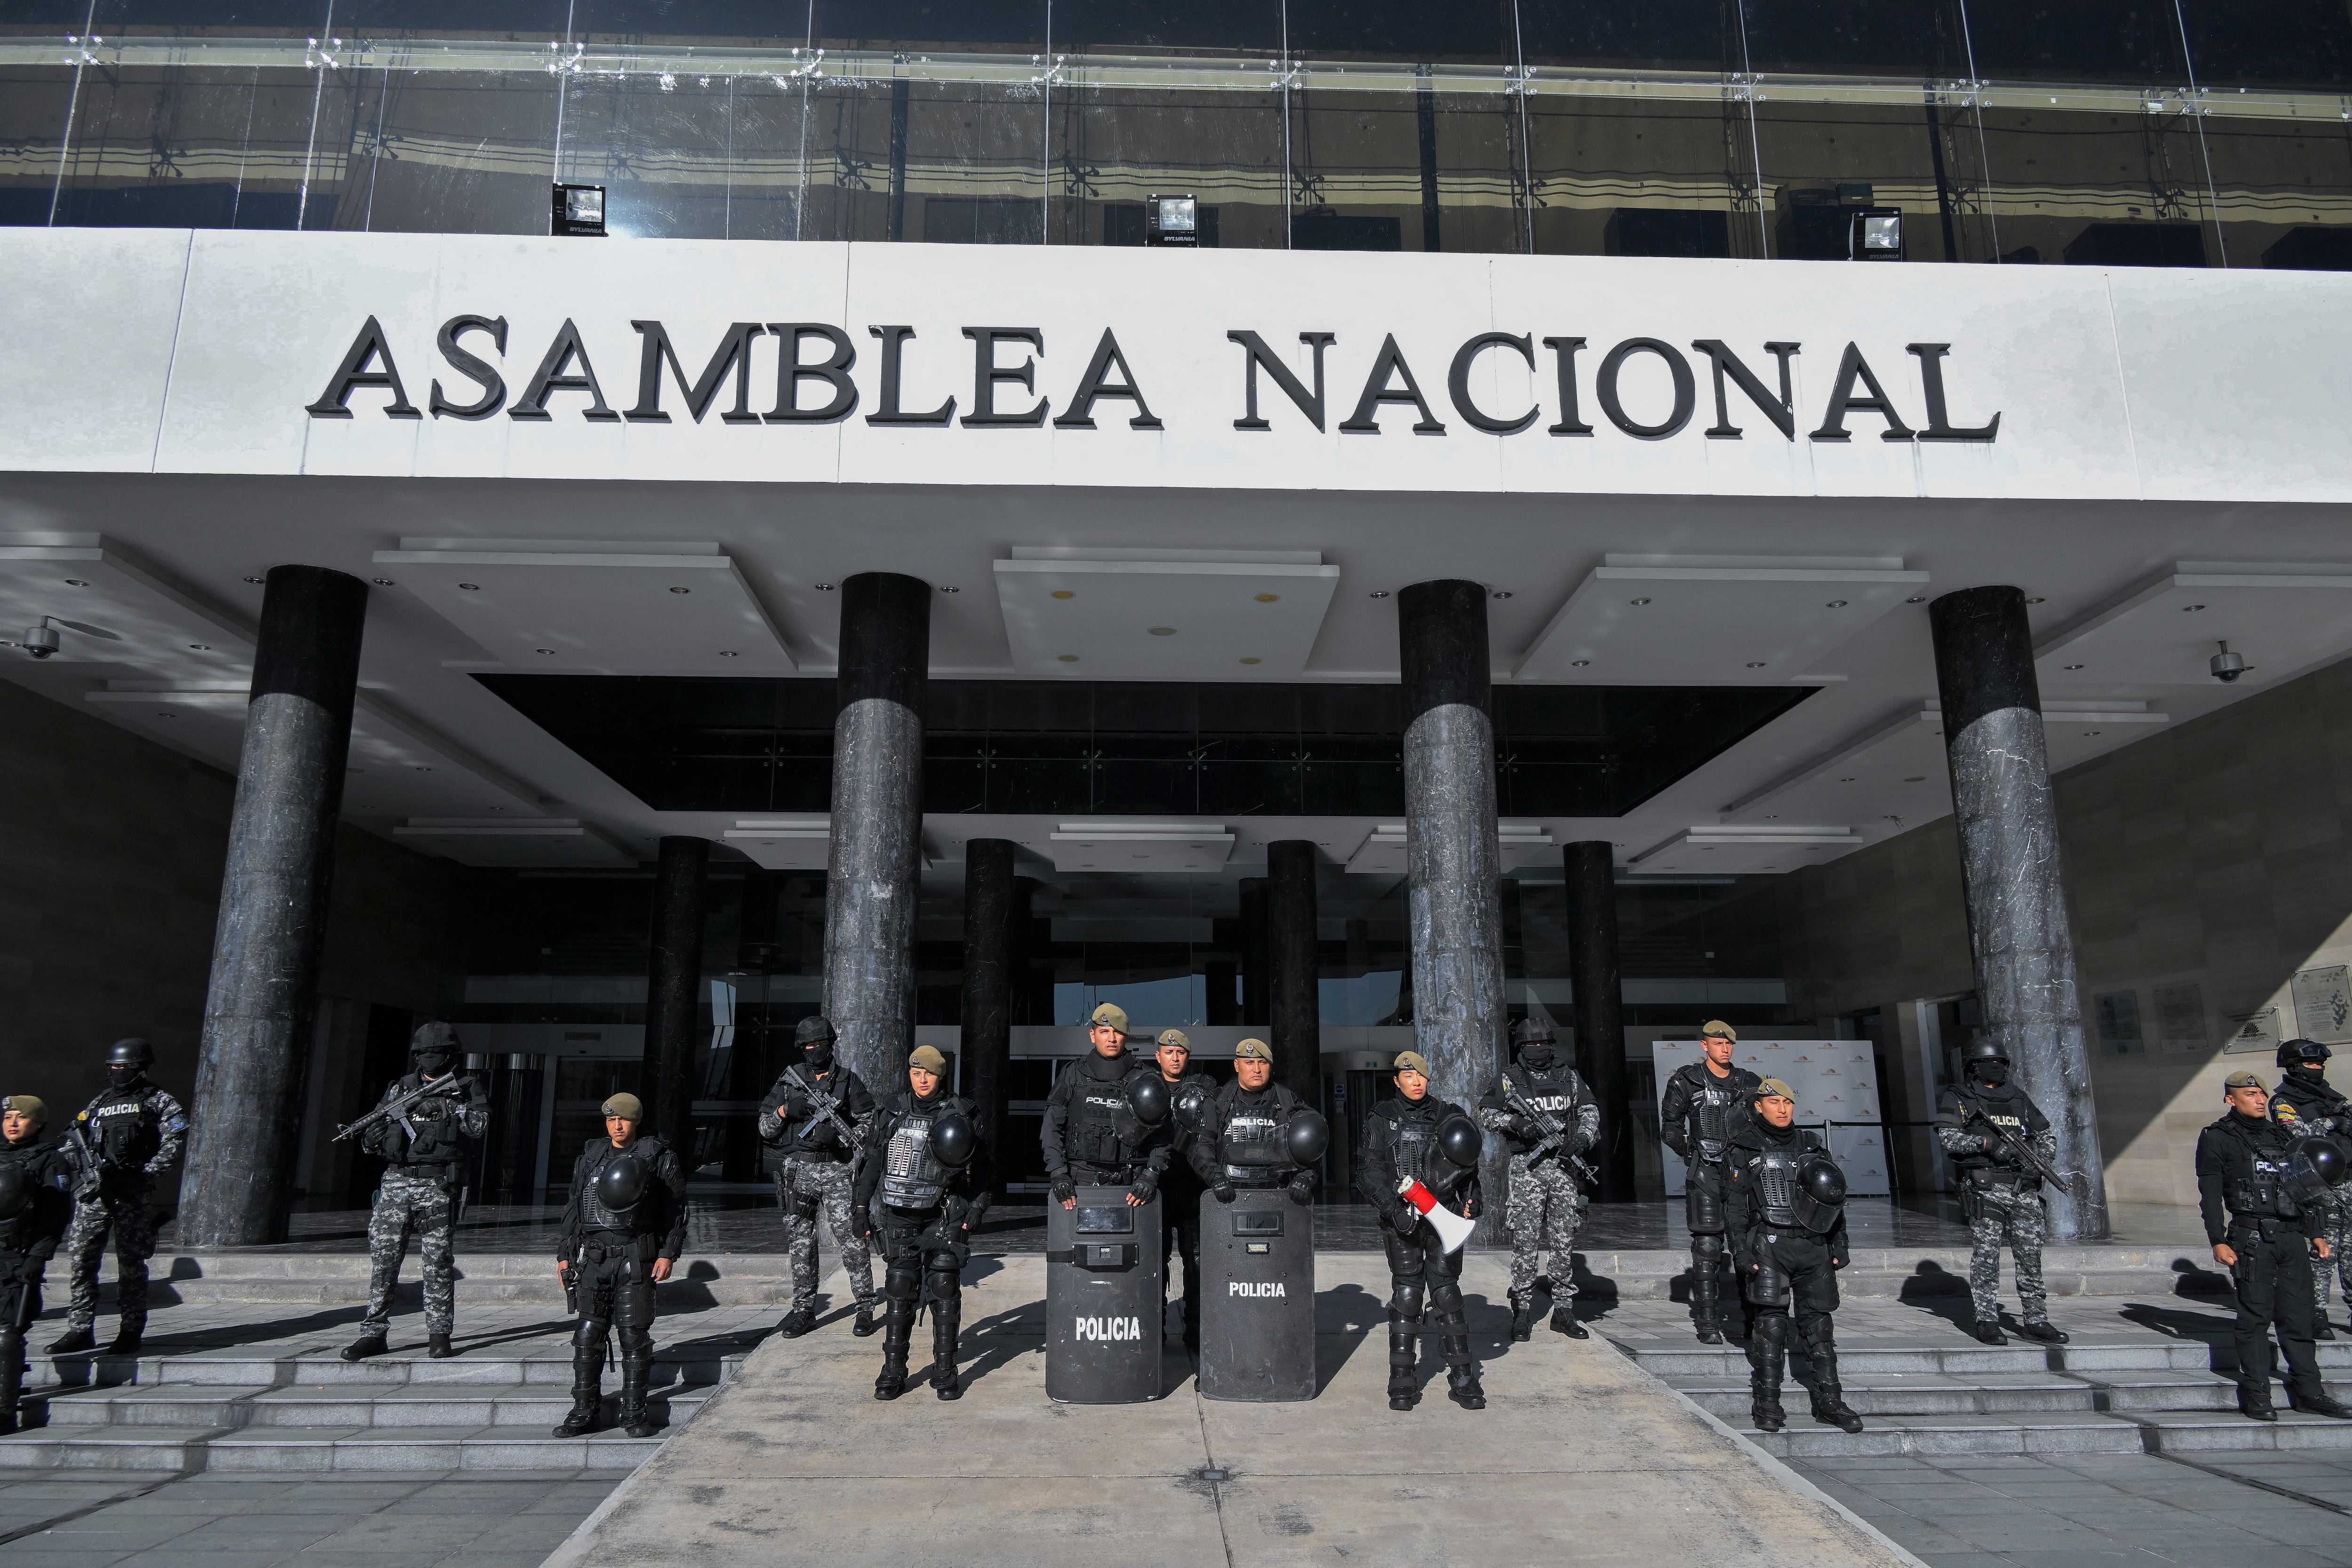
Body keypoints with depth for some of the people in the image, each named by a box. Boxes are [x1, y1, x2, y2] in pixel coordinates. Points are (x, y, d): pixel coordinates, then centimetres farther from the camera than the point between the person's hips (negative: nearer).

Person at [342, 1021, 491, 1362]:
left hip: (438, 1187, -3)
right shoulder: (399, 1088, 13)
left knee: (438, 1263, 0)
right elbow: (374, 1141, 15)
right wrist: (369, 1136, -7)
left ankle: (439, 1334, 6)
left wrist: (448, 1106, -18)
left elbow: (480, 1125, -10)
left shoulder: (466, 1086, 5)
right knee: (383, 1258, 1)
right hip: (396, 1183, 3)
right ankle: (374, 1333, 9)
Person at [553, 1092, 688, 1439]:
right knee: (588, 1335, 3)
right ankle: (584, 1412, 12)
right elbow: (573, 1208, 19)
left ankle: (634, 1413, 7)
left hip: (636, 1258, -4)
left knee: (635, 1336, -2)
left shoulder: (658, 1156, 2)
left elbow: (675, 1208, 0)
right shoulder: (590, 1157, 14)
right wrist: (565, 1254, 15)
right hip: (593, 1257, 4)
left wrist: (668, 1254, -7)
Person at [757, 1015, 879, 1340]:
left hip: (836, 1170, -3)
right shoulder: (788, 1083, 11)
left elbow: (869, 1124, 1)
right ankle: (804, 1310, 18)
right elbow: (765, 1129, 11)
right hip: (796, 1171, 3)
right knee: (800, 1242, 8)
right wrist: (784, 1111, -8)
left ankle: (866, 1309, -2)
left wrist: (839, 1137, -15)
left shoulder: (850, 1082, 5)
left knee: (851, 1239, -8)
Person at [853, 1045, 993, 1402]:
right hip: (899, 1216, 2)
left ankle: (945, 1372, 9)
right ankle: (893, 1372, 12)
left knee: (944, 1290, 0)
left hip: (943, 1216, -2)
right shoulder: (891, 1111, 5)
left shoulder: (959, 1114, -2)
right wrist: (862, 1205, 9)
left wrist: (978, 1205, -7)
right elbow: (873, 1161, 12)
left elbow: (983, 1167, 2)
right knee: (899, 1291, 3)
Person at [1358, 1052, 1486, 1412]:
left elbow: (1468, 1167, 16)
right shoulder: (1382, 1119, 3)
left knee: (1447, 1294, 1)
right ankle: (1402, 1383, 5)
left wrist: (1470, 1200, -1)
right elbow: (1370, 1172, -4)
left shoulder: (1448, 1115, 9)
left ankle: (1463, 1380, 9)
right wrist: (1393, 1209, -16)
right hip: (1401, 1219, -1)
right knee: (1406, 1296, -2)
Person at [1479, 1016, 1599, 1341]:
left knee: (1565, 1241, 5)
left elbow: (1590, 1110, 12)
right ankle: (1523, 1312, 3)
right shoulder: (1510, 1078, 2)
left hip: (1563, 1164, 3)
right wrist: (1514, 1122, -14)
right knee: (1525, 1241, -4)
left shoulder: (1568, 1076, 10)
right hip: (1527, 1165, -3)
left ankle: (1564, 1311, 14)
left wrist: (1582, 1137, -7)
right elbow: (1485, 1112, 3)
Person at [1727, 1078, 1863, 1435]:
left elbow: (1835, 1196, 18)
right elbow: (1735, 1204, -2)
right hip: (1769, 1247, -4)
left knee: (1819, 1324, 6)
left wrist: (1839, 1245, 11)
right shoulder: (1744, 1148, 2)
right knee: (1771, 1324, -6)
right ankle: (1767, 1405, 1)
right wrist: (1742, 1251, -9)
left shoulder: (1809, 1145, 14)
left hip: (1813, 1248, 4)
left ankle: (1829, 1403, 15)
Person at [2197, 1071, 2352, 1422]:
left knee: (2298, 1317, 7)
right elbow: (2210, 1196, -4)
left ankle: (2309, 1392, 15)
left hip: (2292, 1237, 5)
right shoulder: (2217, 1139, 0)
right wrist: (2218, 1242, -11)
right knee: (2256, 1317, -2)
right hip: (2252, 1238, -5)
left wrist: (2315, 1234, 17)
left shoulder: (2284, 1136, 17)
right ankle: (2255, 1394, 3)